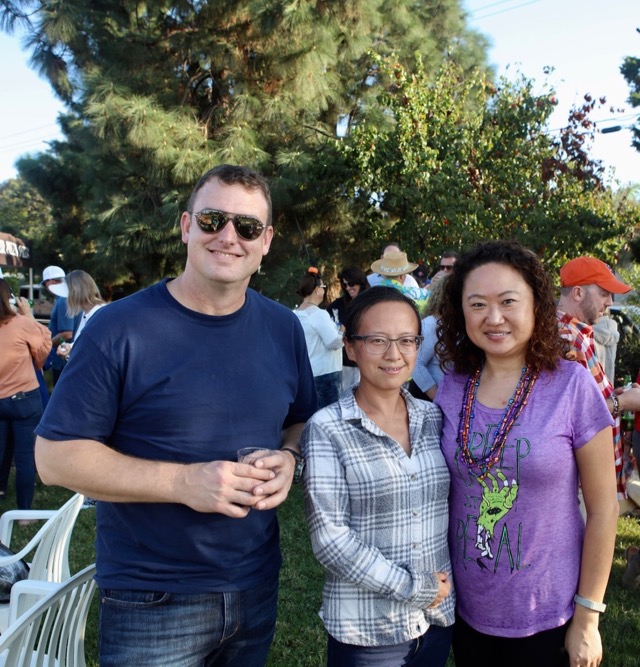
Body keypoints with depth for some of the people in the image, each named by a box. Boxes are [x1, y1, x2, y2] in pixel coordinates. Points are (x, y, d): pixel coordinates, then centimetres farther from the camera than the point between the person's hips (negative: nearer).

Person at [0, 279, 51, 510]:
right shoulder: (21, 323, -15)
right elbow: (44, 347, 0)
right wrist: (29, 315, 5)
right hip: (25, 399, -3)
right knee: (25, 455, 4)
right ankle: (24, 511, 12)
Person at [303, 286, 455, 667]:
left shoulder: (435, 419, 1)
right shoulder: (327, 428, -13)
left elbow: (453, 505, 9)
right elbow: (329, 537, -16)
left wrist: (444, 584, -2)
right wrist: (413, 588, -14)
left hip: (440, 616, 4)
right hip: (365, 629, -4)